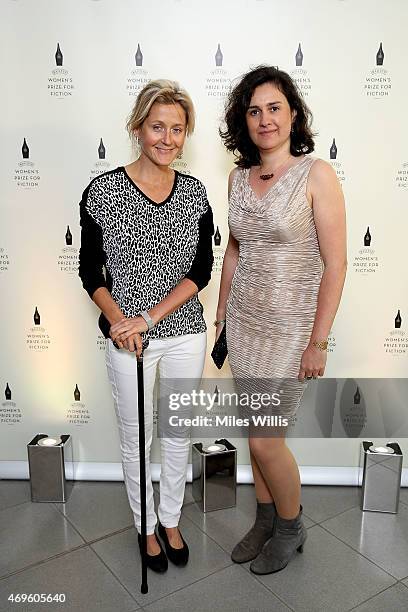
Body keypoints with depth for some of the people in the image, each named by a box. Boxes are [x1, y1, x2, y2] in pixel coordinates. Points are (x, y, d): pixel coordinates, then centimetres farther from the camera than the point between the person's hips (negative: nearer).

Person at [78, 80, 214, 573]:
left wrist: (151, 316, -16)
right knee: (136, 437, 14)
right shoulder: (103, 190, -9)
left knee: (178, 433, 17)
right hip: (127, 339, -2)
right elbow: (90, 269, -4)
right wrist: (118, 319, -18)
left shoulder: (195, 193, -2)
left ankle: (171, 520, 42)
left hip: (185, 333, 3)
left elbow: (201, 270, -5)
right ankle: (147, 525, 40)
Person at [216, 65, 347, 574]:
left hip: (289, 326, -5)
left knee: (265, 439, 1)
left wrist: (318, 342, -15)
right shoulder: (239, 177, 5)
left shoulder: (317, 175, -12)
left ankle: (291, 527, 30)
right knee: (257, 432, 16)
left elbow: (334, 263, -14)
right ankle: (265, 519, 39)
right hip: (243, 321, 5)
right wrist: (221, 314, 13)